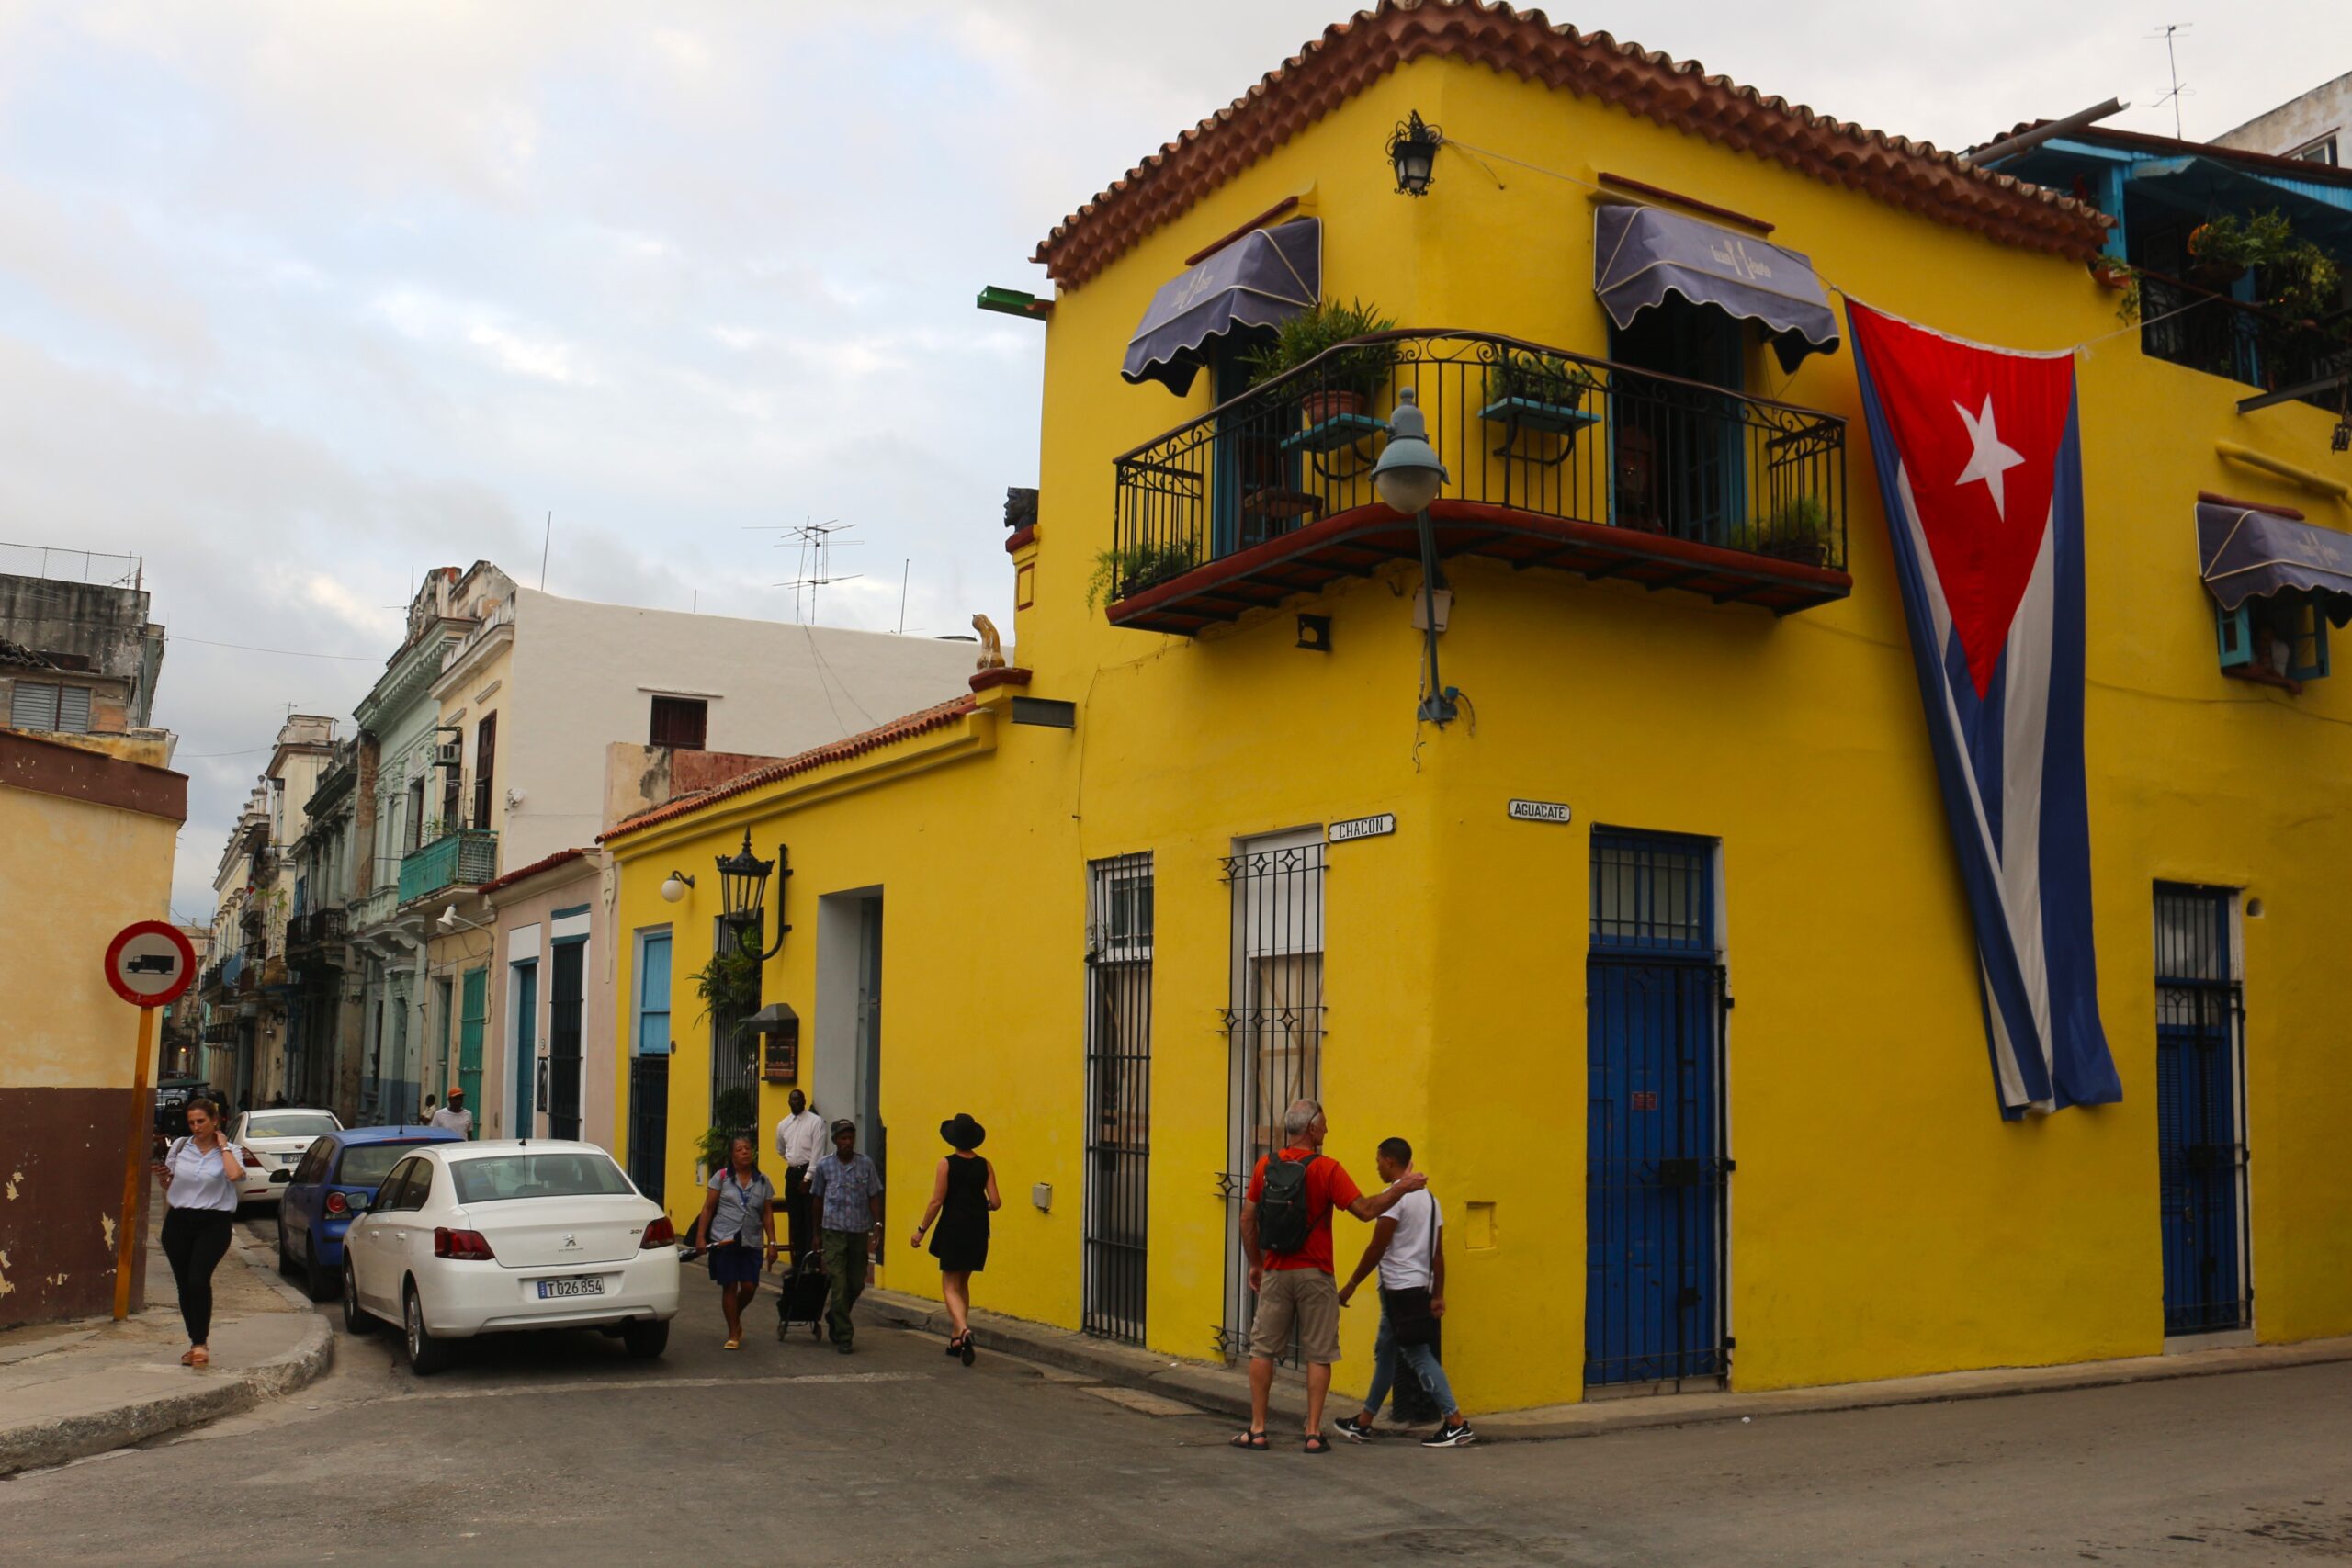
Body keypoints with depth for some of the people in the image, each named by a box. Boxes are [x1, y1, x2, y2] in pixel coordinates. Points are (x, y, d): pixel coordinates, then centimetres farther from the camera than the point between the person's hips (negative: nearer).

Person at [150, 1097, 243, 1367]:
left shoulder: (228, 1151, 1)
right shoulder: (179, 1146, 9)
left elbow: (234, 1175, -22)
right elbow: (168, 1187, 19)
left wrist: (223, 1146, -10)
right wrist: (162, 1176, -3)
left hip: (213, 1224, -4)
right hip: (179, 1223, 4)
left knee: (198, 1280, -19)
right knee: (184, 1285, 5)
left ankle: (200, 1343, -9)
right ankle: (196, 1343, 18)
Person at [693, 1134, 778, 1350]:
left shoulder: (762, 1181, 9)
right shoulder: (721, 1177, 2)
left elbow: (767, 1214, 9)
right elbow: (708, 1209, 2)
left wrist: (772, 1243, 3)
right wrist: (700, 1237, -5)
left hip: (751, 1243, 2)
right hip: (724, 1241, -2)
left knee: (749, 1287, -3)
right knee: (729, 1286, 0)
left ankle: (735, 1318, 28)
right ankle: (733, 1334, 13)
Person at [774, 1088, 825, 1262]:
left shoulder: (816, 1122, -7)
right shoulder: (783, 1125, 10)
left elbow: (817, 1153, -13)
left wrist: (807, 1177, -16)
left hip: (809, 1173, -6)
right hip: (791, 1173, 6)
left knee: (810, 1221, -6)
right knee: (794, 1221, 8)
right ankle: (797, 1264, 14)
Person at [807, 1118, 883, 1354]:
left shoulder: (866, 1164, 3)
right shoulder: (824, 1166, 3)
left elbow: (874, 1197, 4)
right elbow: (817, 1199, 11)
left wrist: (877, 1226, -6)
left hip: (860, 1232, 2)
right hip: (834, 1231, -2)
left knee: (857, 1284, 10)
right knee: (839, 1285, -6)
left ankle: (835, 1318, 36)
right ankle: (843, 1336, 0)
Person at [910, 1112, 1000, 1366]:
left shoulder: (947, 1163, -9)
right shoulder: (984, 1166, 1)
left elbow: (937, 1201, -11)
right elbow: (995, 1203, -2)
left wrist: (921, 1230, -2)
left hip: (953, 1229, -4)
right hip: (978, 1231, 4)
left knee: (950, 1286, 1)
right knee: (963, 1283, 19)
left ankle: (963, 1329, -24)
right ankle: (957, 1339, 22)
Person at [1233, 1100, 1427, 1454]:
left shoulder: (1266, 1165, 1)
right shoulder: (1326, 1169, -10)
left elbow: (1247, 1219, 5)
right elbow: (1365, 1210, -12)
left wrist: (1255, 1263, 16)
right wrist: (1401, 1188, -2)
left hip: (1275, 1272, 3)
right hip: (1314, 1274, -3)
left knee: (1262, 1349, 9)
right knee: (1319, 1355, 5)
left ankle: (1257, 1429, 9)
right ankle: (1314, 1433, 5)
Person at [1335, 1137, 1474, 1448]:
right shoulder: (1429, 1197, 12)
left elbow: (1377, 1248, -16)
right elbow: (1438, 1253, 12)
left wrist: (1350, 1285, -9)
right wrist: (1438, 1295, 14)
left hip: (1400, 1288, -9)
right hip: (1419, 1287, 9)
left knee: (1419, 1356, -6)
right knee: (1385, 1354, 16)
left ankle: (1457, 1424, -9)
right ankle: (1363, 1423, 23)